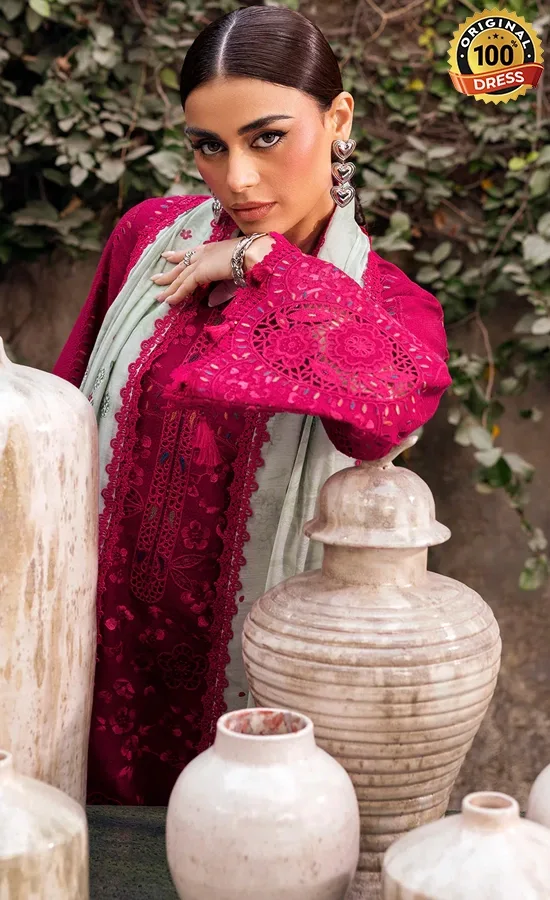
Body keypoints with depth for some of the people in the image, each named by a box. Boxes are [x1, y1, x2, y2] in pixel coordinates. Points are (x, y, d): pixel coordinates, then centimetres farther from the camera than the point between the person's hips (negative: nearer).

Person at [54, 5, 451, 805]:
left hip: (248, 655, -2)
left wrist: (261, 262, -24)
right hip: (111, 637, 2)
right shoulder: (150, 237, -3)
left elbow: (403, 396, -33)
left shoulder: (380, 303, -8)